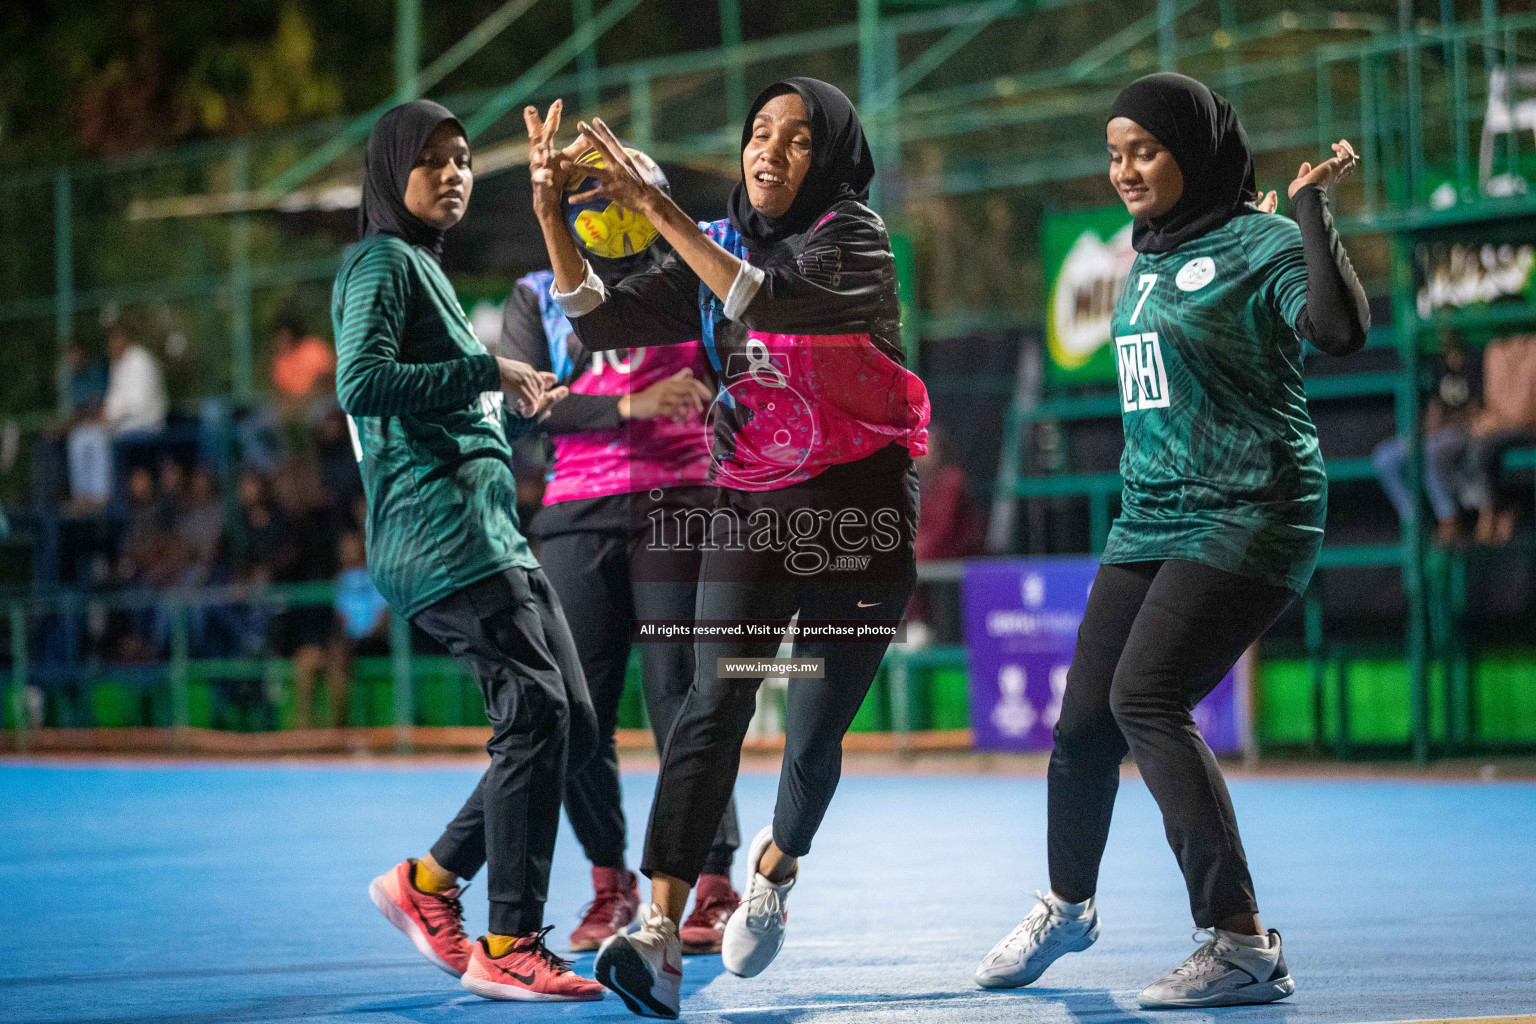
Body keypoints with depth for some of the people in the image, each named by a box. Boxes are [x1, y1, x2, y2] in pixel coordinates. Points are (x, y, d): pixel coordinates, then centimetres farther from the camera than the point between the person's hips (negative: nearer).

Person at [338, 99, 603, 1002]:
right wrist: (486, 372, -15)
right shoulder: (382, 262, -3)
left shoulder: (429, 269, 26)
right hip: (439, 528, -10)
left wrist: (519, 412, 16)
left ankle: (430, 880, 14)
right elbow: (363, 383, -19)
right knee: (537, 710, -17)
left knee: (574, 724, 6)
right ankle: (511, 946, -16)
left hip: (492, 533, 10)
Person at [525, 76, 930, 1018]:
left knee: (815, 736, 1)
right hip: (750, 506, 3)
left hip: (859, 512, -3)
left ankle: (775, 869, 34)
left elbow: (771, 300, -27)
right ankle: (660, 932, -25)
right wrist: (552, 215, -9)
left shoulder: (852, 236, -7)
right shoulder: (719, 251, 10)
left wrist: (658, 207, -31)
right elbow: (600, 322, 4)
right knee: (715, 705, -15)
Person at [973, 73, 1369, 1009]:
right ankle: (1067, 906, 33)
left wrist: (1313, 211, -28)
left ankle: (1242, 943, -19)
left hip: (1246, 517, -8)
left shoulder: (1262, 245, -9)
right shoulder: (1150, 259, 15)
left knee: (1146, 699, -22)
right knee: (1086, 717, 7)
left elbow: (1342, 330, -28)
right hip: (1149, 518, 8)